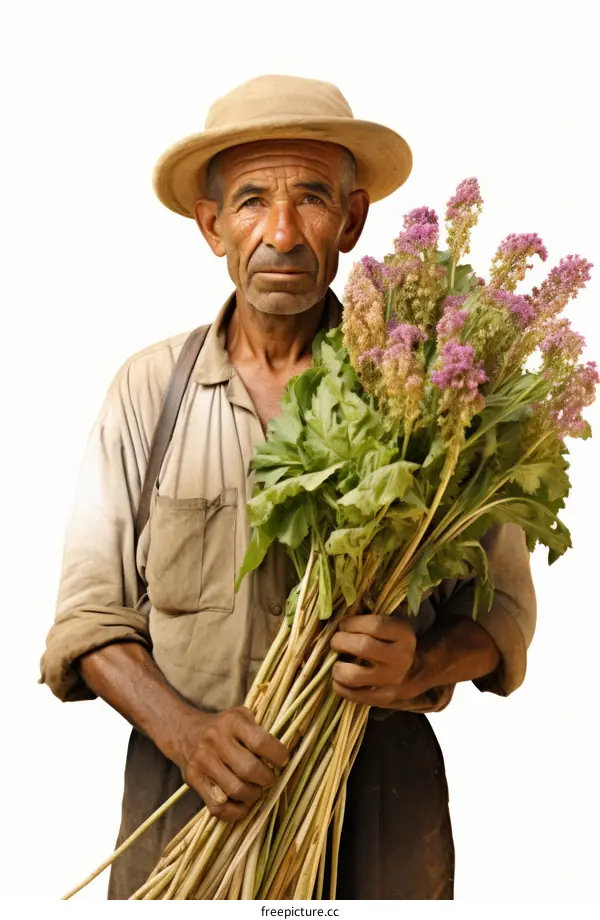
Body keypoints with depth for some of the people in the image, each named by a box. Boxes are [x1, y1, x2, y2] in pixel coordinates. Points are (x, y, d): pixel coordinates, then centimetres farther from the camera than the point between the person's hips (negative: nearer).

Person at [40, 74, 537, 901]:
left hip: (379, 798, 0)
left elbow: (503, 603, 0)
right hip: (189, 794, 1)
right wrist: (182, 731, -17)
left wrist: (419, 668, -19)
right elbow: (90, 614, -1)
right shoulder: (148, 390, -1)